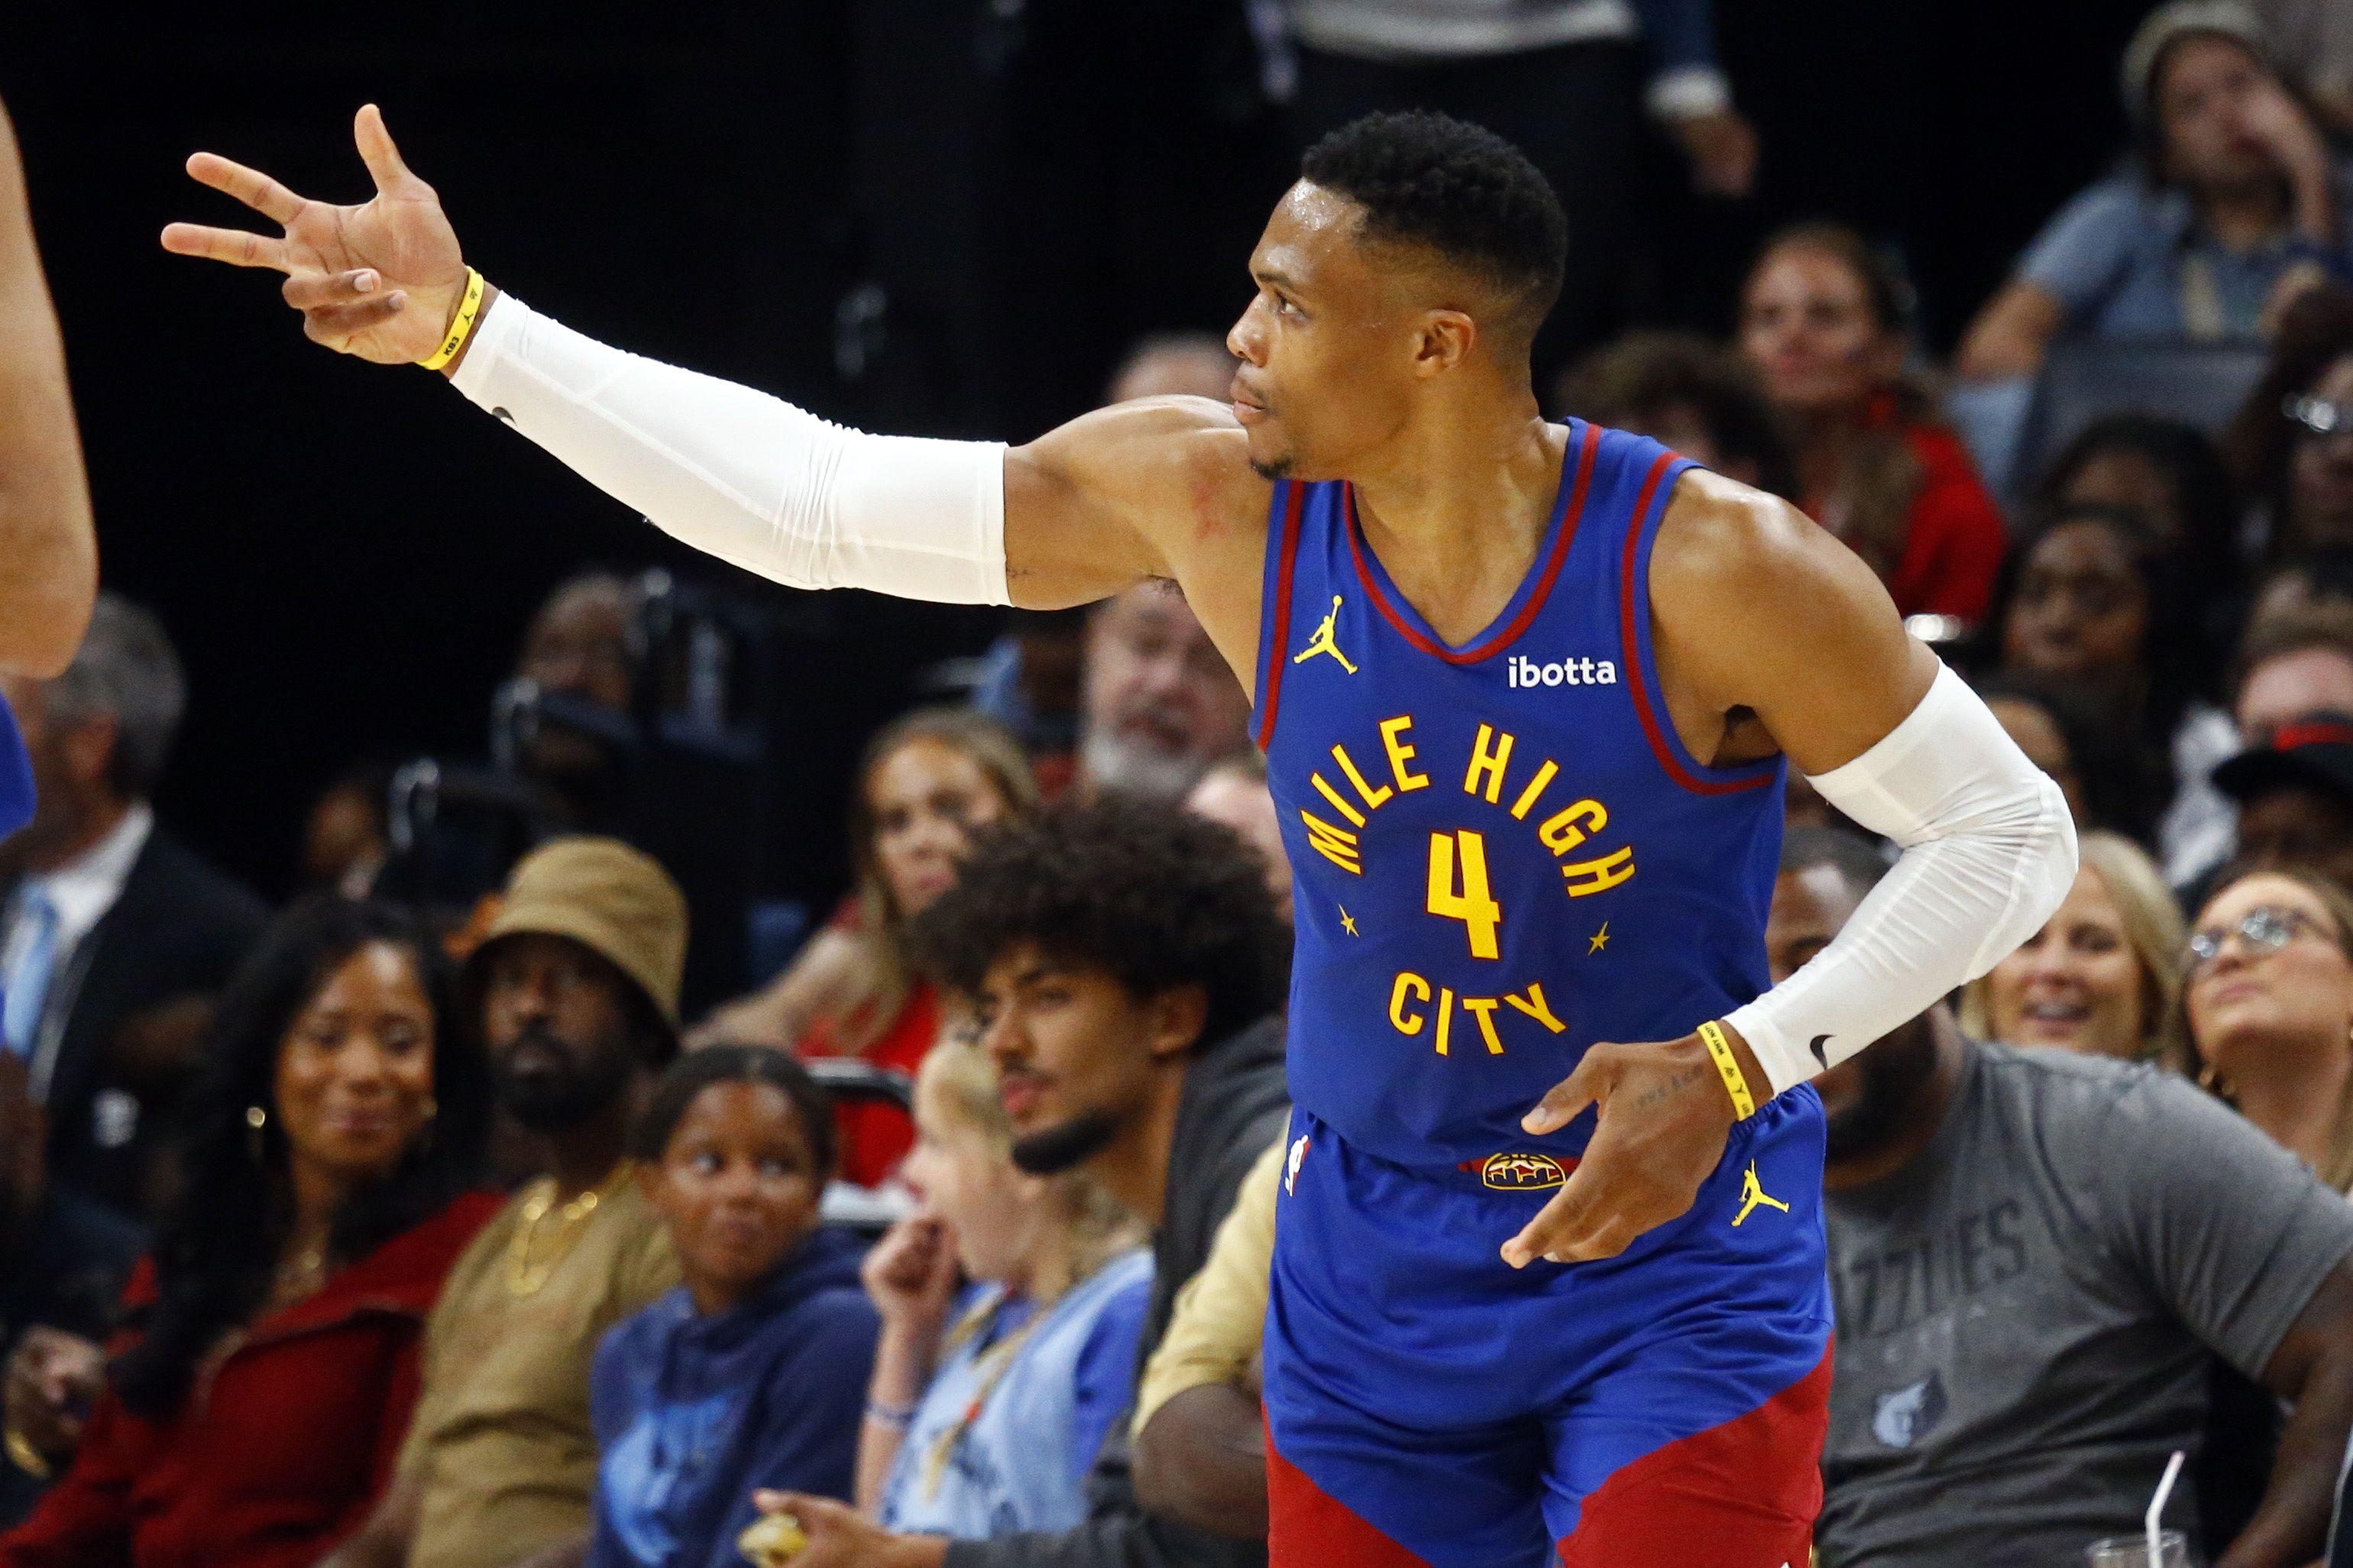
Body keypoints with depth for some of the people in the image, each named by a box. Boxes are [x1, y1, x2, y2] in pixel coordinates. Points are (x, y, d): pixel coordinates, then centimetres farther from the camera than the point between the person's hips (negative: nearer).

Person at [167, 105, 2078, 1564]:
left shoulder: (1714, 570, -20)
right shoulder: (1214, 497, -9)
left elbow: (2012, 835, -11)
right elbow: (813, 501, -3)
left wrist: (1739, 1063, -23)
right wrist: (464, 328, -7)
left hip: (1684, 1271, -4)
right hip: (1379, 1271, 4)